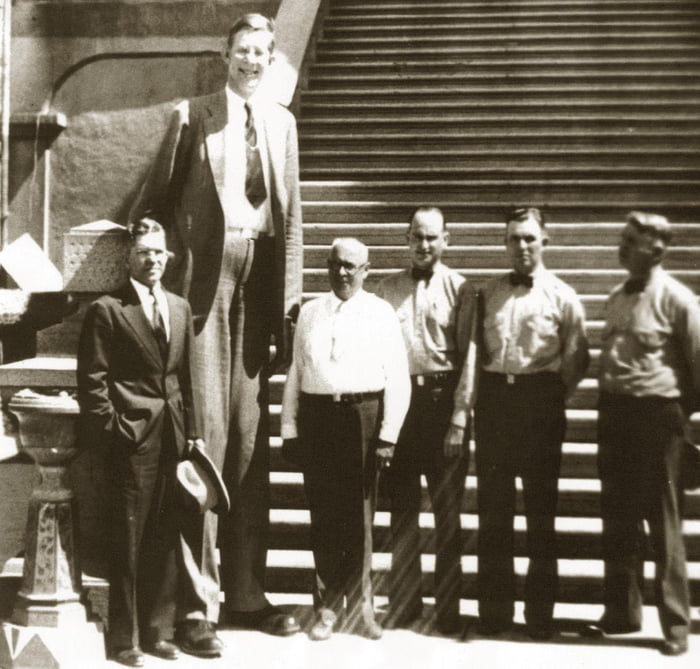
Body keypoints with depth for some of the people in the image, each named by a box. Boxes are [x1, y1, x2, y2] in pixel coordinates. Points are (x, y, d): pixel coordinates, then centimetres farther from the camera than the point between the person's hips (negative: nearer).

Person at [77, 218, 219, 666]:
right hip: (133, 439, -5)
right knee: (129, 541, 0)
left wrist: (193, 430, 11)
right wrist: (111, 428, -12)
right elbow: (92, 379, -6)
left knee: (168, 540, 10)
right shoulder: (107, 310, -3)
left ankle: (160, 631, 21)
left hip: (174, 437, 5)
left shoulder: (180, 308, 14)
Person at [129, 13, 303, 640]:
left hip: (260, 281, 4)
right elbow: (156, 198, 4)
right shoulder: (194, 116, 3)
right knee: (206, 430, -6)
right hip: (206, 276, -4)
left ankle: (247, 592, 16)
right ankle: (200, 599, 1)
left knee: (253, 437, 7)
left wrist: (291, 303, 7)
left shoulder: (283, 122, 15)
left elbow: (292, 213, 13)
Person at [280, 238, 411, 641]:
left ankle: (360, 607, 16)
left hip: (363, 416, -2)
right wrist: (290, 427, 7)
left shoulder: (381, 313, 4)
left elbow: (398, 380, 1)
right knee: (323, 516, 6)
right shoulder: (310, 313, 14)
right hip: (317, 415, 3)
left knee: (359, 517, 2)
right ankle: (327, 607, 18)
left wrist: (388, 434, -6)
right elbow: (295, 373, 14)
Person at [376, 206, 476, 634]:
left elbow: (468, 356, -3)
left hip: (442, 398, -3)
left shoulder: (459, 289, 1)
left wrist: (460, 418, -10)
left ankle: (448, 607, 11)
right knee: (402, 506, 9)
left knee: (447, 509, 3)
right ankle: (403, 602, 18)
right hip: (399, 396, 3)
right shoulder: (388, 289, 11)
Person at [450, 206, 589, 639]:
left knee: (541, 509, 4)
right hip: (494, 398, 3)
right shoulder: (488, 293, 10)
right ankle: (494, 611, 17)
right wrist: (463, 407, -1)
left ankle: (541, 614, 14)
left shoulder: (561, 296, 1)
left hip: (540, 402, -3)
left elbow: (577, 357, 1)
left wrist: (552, 399, 0)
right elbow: (473, 353, 6)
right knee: (493, 508, 7)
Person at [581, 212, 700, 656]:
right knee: (618, 520, 12)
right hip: (614, 412, 7)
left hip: (657, 415, -7)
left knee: (664, 523, 1)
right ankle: (622, 612, 25)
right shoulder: (617, 298, 11)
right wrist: (609, 406, 10)